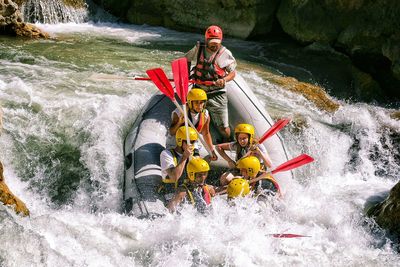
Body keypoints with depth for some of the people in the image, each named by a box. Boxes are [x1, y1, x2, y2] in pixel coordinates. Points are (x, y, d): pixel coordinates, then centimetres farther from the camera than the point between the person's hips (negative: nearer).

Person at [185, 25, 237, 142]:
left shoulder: (225, 54, -5)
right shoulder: (198, 49, 0)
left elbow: (233, 73, 1)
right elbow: (187, 59, 18)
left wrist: (224, 80, -19)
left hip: (217, 94, -2)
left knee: (224, 129, -1)